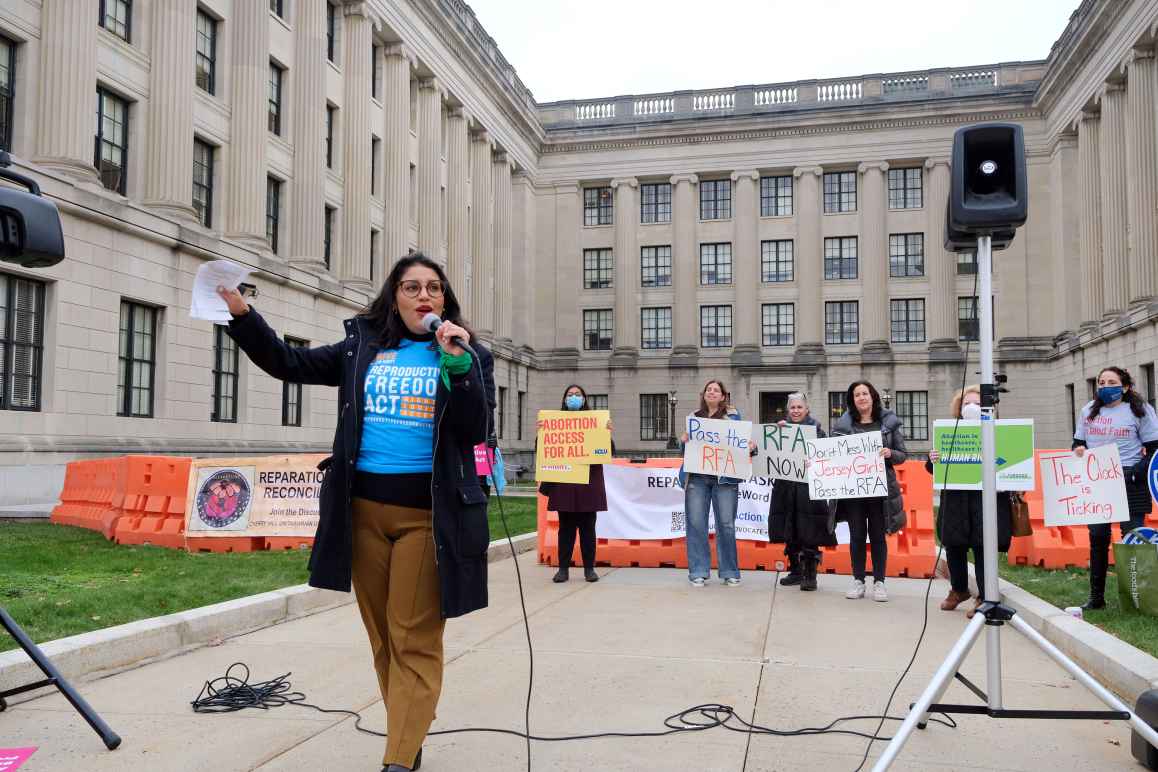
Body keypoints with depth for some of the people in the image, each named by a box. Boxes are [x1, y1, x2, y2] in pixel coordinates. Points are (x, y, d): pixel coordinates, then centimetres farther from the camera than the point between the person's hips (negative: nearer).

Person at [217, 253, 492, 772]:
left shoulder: (467, 355, 3)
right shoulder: (362, 346, 10)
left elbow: (474, 432, -6)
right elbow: (290, 364, 13)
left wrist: (458, 364, -16)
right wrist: (241, 314, 3)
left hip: (428, 513, -3)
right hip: (364, 506, 4)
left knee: (415, 640, -4)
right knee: (382, 635, 11)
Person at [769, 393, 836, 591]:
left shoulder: (816, 428, 0)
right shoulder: (782, 427, 11)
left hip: (808, 487, -4)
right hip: (786, 487, 4)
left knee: (809, 534, -4)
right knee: (790, 533, 10)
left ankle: (810, 575, 3)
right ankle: (795, 571, 22)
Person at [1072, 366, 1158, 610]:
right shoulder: (1088, 411, 13)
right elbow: (1078, 443, 20)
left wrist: (1136, 473, -15)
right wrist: (1078, 451, -3)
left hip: (1130, 481, -4)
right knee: (1097, 537, 6)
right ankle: (1096, 597, 13)